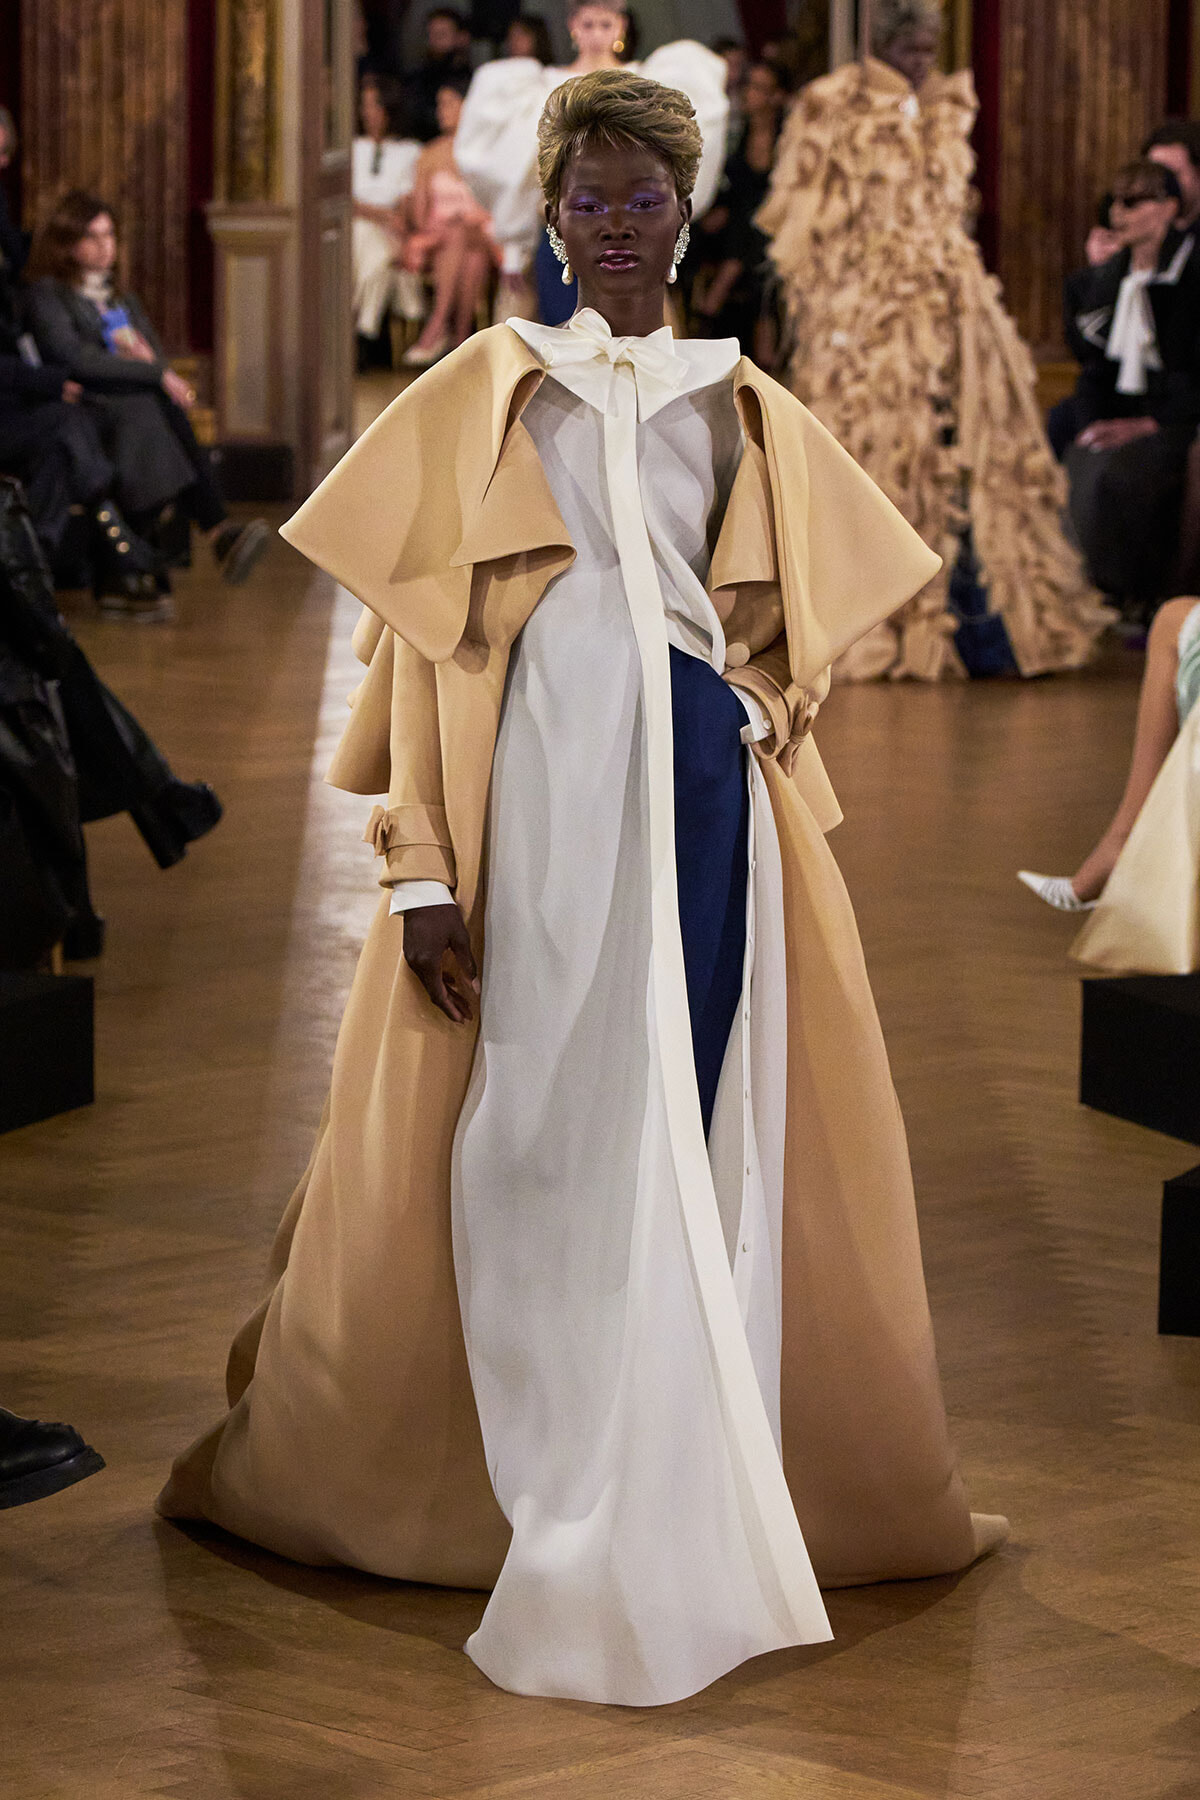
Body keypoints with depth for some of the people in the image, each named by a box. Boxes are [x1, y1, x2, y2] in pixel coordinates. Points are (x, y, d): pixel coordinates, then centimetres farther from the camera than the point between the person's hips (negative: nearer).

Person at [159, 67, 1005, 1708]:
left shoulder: (748, 414, 12)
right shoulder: (481, 396, 5)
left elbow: (791, 640, 18)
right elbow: (419, 640, 0)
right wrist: (422, 867, -8)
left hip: (704, 803, 2)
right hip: (531, 808, -2)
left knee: (706, 1136, 0)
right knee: (533, 1151, -1)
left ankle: (694, 1497, 9)